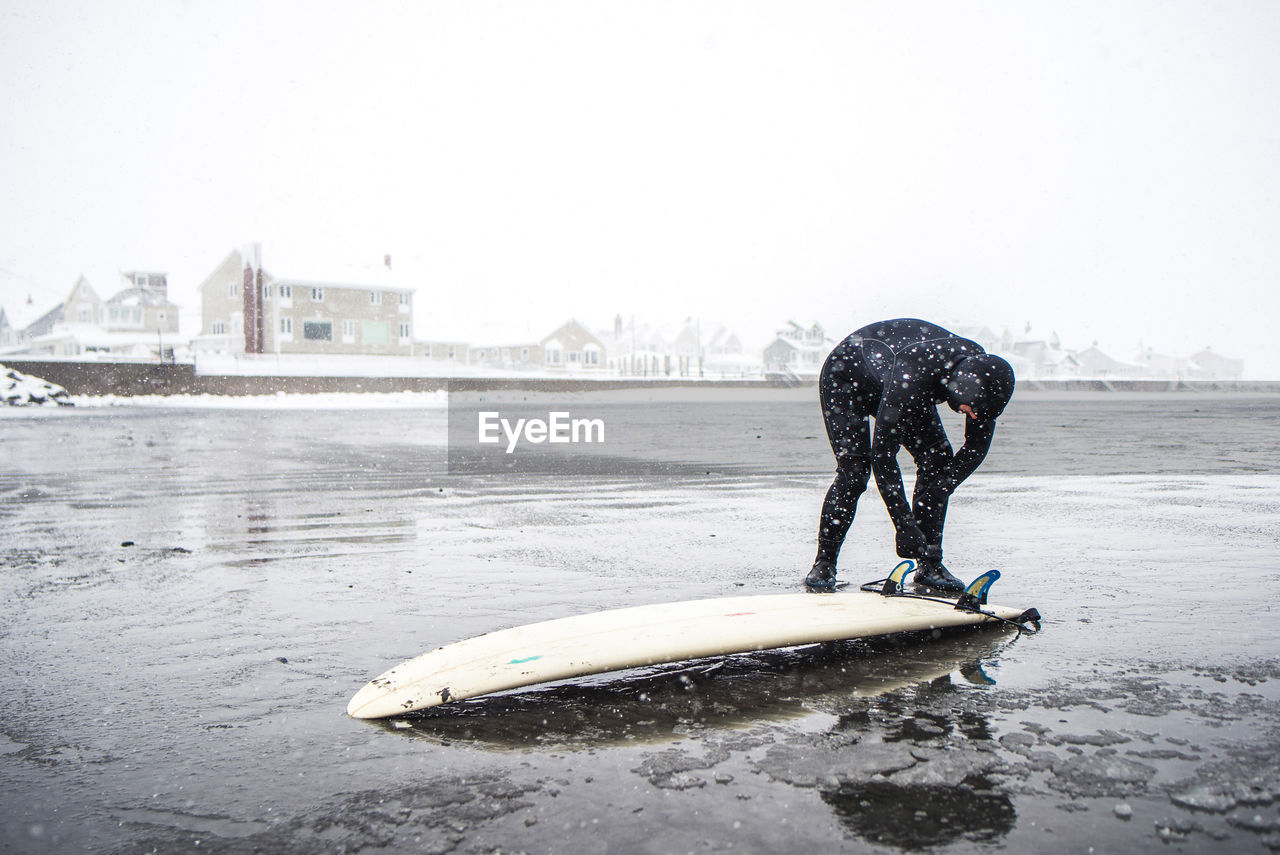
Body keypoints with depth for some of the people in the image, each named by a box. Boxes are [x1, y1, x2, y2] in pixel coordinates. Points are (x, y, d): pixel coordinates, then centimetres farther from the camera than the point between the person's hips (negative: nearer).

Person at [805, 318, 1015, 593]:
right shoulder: (912, 376, -45)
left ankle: (929, 565, 0)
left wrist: (941, 488, -24)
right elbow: (882, 455, -40)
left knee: (939, 459, -8)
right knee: (853, 471, -21)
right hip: (846, 378, -6)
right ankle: (824, 564, -7)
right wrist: (905, 526, -38)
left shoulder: (982, 370, -25)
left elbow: (977, 446, -11)